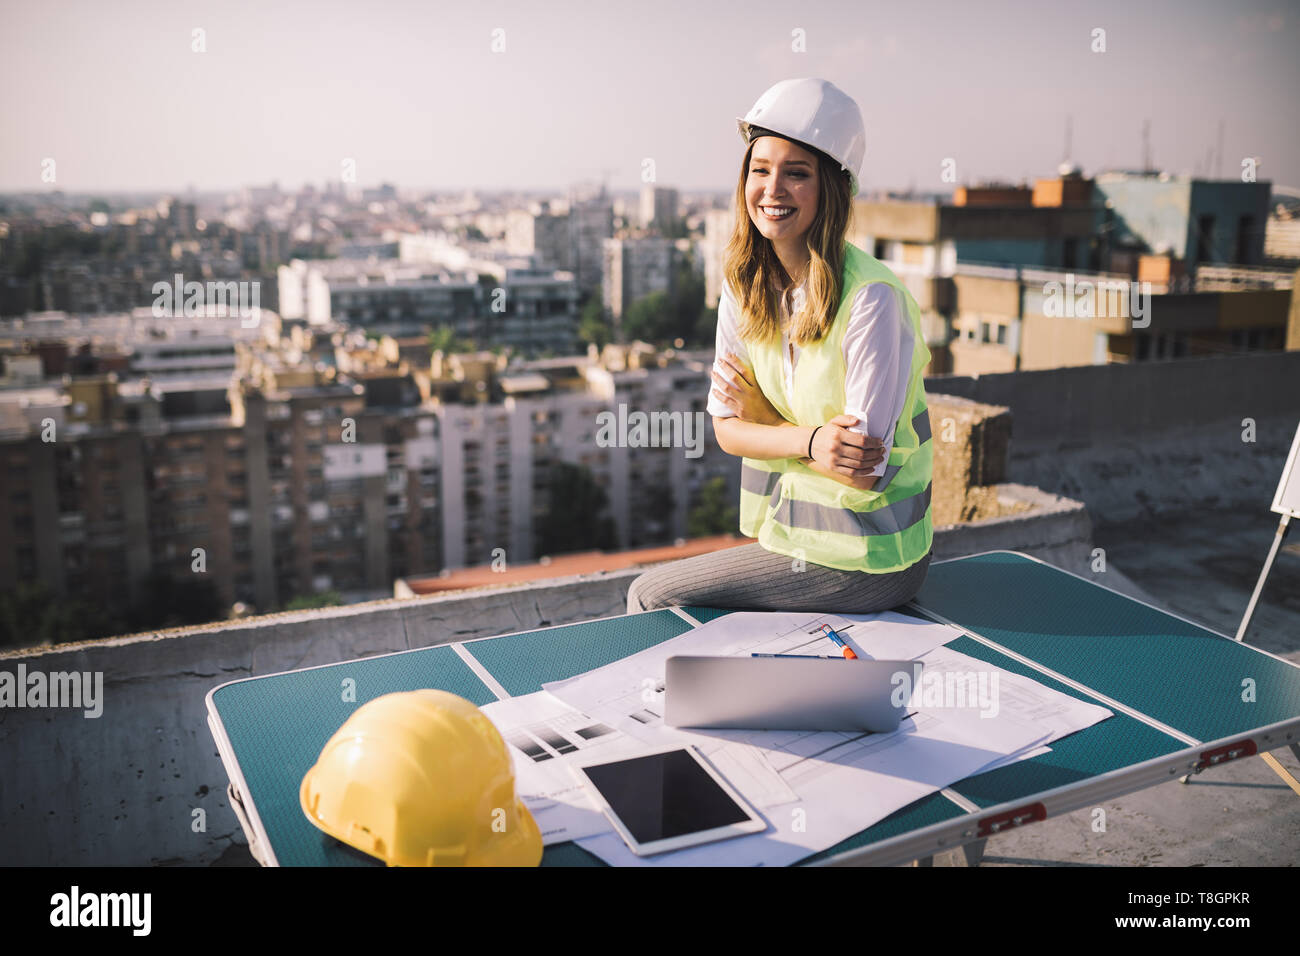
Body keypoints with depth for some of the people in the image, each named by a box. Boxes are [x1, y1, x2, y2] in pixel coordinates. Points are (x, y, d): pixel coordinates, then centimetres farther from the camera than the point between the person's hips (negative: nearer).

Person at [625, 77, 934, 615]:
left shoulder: (871, 298, -22)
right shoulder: (743, 286, 0)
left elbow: (866, 471, -22)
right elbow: (726, 429, 0)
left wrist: (760, 415, -13)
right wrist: (808, 439, -19)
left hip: (865, 563, -6)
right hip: (794, 529, 6)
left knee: (651, 597, -3)